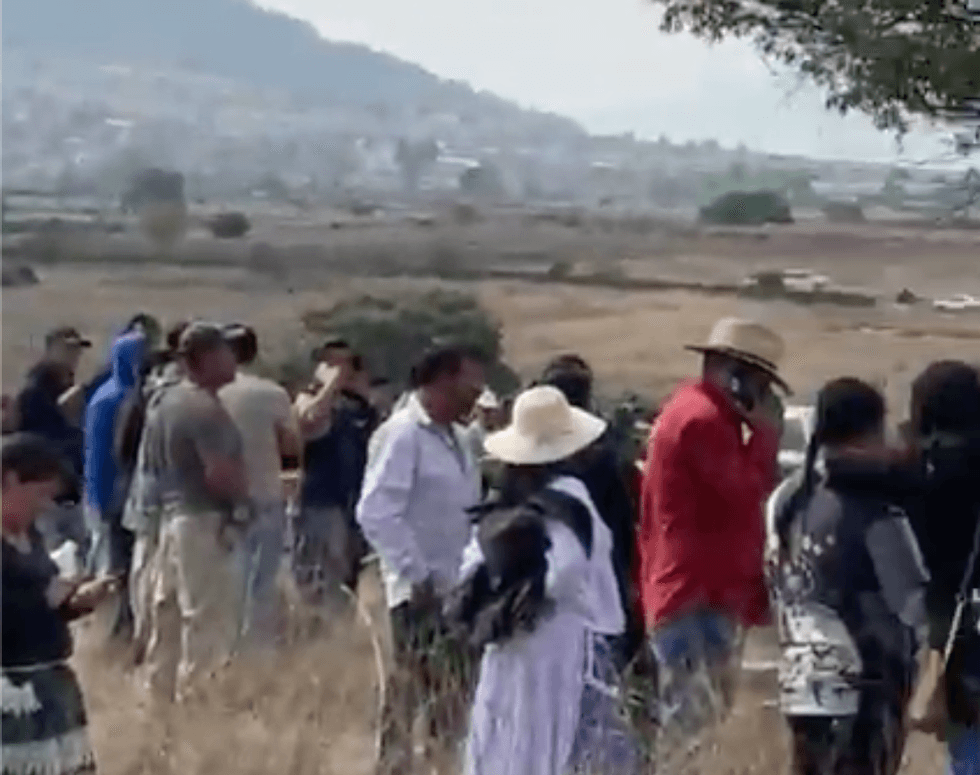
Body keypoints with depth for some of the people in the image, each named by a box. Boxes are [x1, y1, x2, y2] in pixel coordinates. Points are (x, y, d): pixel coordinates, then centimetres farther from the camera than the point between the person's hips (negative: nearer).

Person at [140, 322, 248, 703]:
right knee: (208, 623, -5)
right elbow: (220, 474, -25)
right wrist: (242, 498, -8)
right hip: (207, 522, -10)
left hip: (171, 518, 10)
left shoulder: (165, 404, 13)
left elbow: (153, 464, 20)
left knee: (168, 616, 15)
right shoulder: (207, 409, -17)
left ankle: (160, 695, 22)